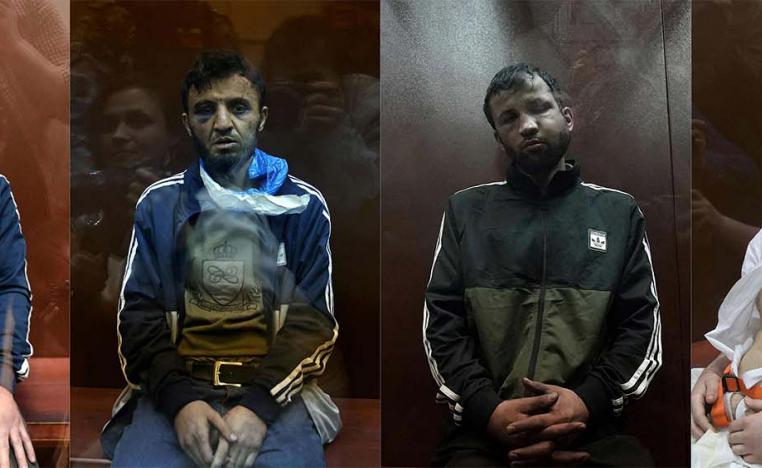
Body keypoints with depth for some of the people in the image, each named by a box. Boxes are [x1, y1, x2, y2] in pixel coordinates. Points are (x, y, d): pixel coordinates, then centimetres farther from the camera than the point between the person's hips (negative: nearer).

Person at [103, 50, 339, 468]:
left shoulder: (303, 206, 7)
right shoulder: (158, 204, 10)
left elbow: (313, 319, 0)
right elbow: (138, 313, 4)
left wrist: (259, 404, -15)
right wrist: (180, 400, -13)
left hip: (273, 389, -1)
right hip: (178, 387, 1)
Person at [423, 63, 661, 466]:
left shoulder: (619, 211, 15)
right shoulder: (465, 210, 14)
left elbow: (643, 325, 9)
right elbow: (440, 324, 8)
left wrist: (589, 401, -11)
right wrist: (487, 409, -10)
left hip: (592, 429, 1)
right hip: (484, 429, -1)